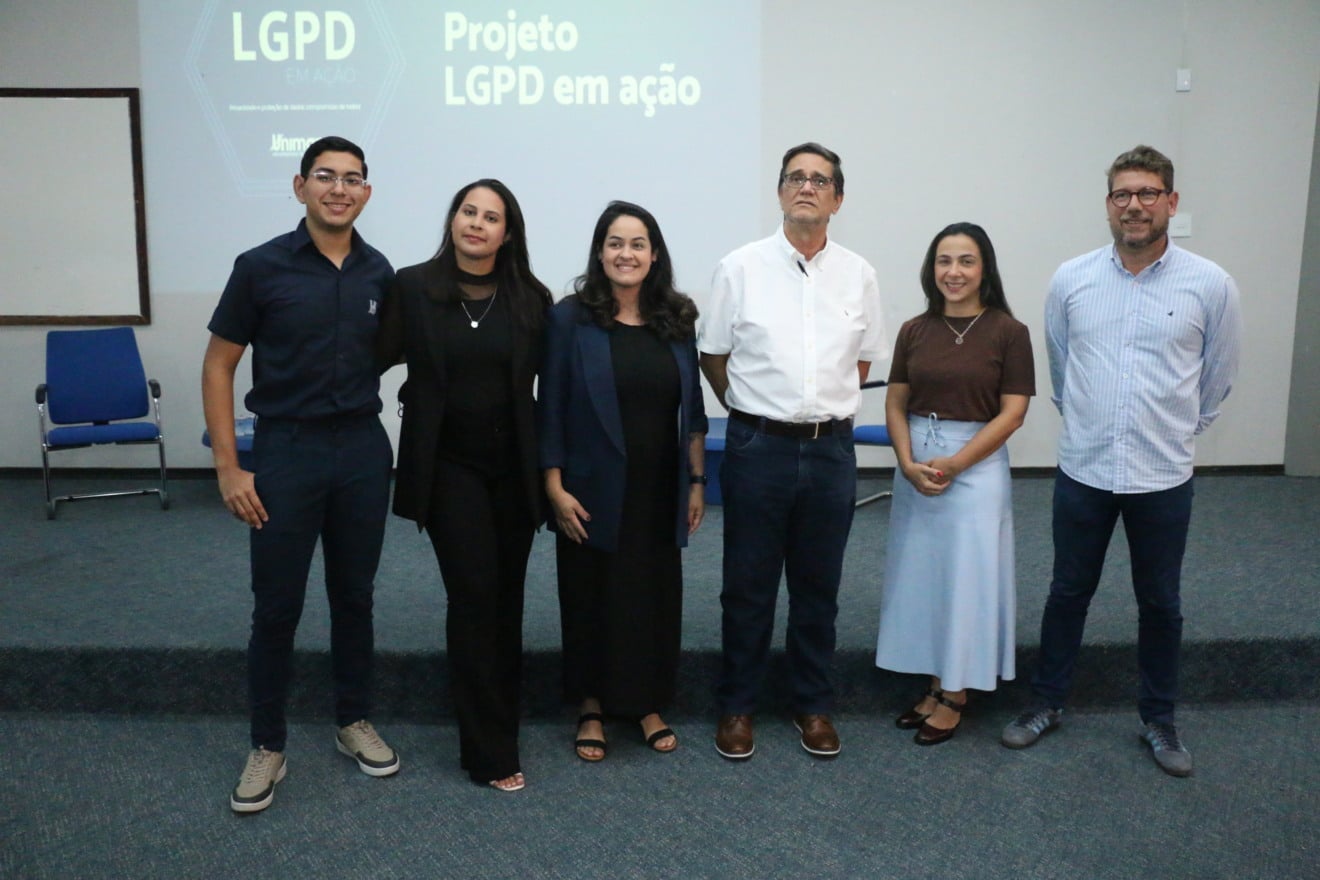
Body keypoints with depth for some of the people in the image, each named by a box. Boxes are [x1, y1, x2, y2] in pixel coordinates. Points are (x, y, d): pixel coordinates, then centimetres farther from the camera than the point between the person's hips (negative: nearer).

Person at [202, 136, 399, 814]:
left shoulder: (379, 273, 3)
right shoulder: (262, 267, -7)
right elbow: (217, 368, -3)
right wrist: (228, 468, -9)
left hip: (363, 450, 3)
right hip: (286, 450, -3)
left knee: (354, 596, 13)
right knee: (276, 606, 4)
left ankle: (354, 723, 30)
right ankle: (267, 747, 19)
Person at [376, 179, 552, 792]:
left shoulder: (531, 299, 0)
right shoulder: (412, 287, -3)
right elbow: (378, 357, -1)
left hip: (513, 465, 3)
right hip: (448, 464, -2)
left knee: (506, 598, 10)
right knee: (475, 595, -6)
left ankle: (498, 724, 28)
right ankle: (489, 753, 4)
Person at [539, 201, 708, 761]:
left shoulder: (676, 321, 5)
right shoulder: (571, 318, -5)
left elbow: (692, 407, 8)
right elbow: (551, 409, -6)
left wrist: (697, 481, 6)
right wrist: (555, 489, -11)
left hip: (659, 491, 3)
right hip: (594, 492, -3)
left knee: (655, 597, 11)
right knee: (590, 599, 8)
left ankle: (649, 705, 29)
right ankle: (591, 709, 25)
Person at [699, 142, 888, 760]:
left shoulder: (858, 275, 5)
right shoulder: (741, 268, -2)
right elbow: (712, 353, 5)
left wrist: (832, 410, 11)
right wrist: (752, 412, 8)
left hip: (830, 450, 2)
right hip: (758, 448, -2)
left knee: (818, 587, 13)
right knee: (748, 587, 7)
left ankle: (813, 705, 28)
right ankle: (737, 707, 23)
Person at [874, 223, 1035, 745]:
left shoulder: (1008, 332, -7)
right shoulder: (914, 331, 4)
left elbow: (1012, 413, -9)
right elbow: (896, 405, 4)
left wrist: (954, 464, -14)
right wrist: (908, 463, -11)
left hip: (977, 467, -4)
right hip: (915, 467, 4)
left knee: (966, 578, 3)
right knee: (920, 574, 10)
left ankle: (955, 696, 18)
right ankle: (933, 683, 25)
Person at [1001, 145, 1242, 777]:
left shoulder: (1209, 285, -6)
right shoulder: (1071, 280, -3)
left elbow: (1217, 377, 7)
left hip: (1164, 479, 0)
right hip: (1082, 470, 1)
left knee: (1160, 604, 14)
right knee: (1068, 593, 14)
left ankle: (1159, 720, 32)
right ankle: (1047, 703, 30)